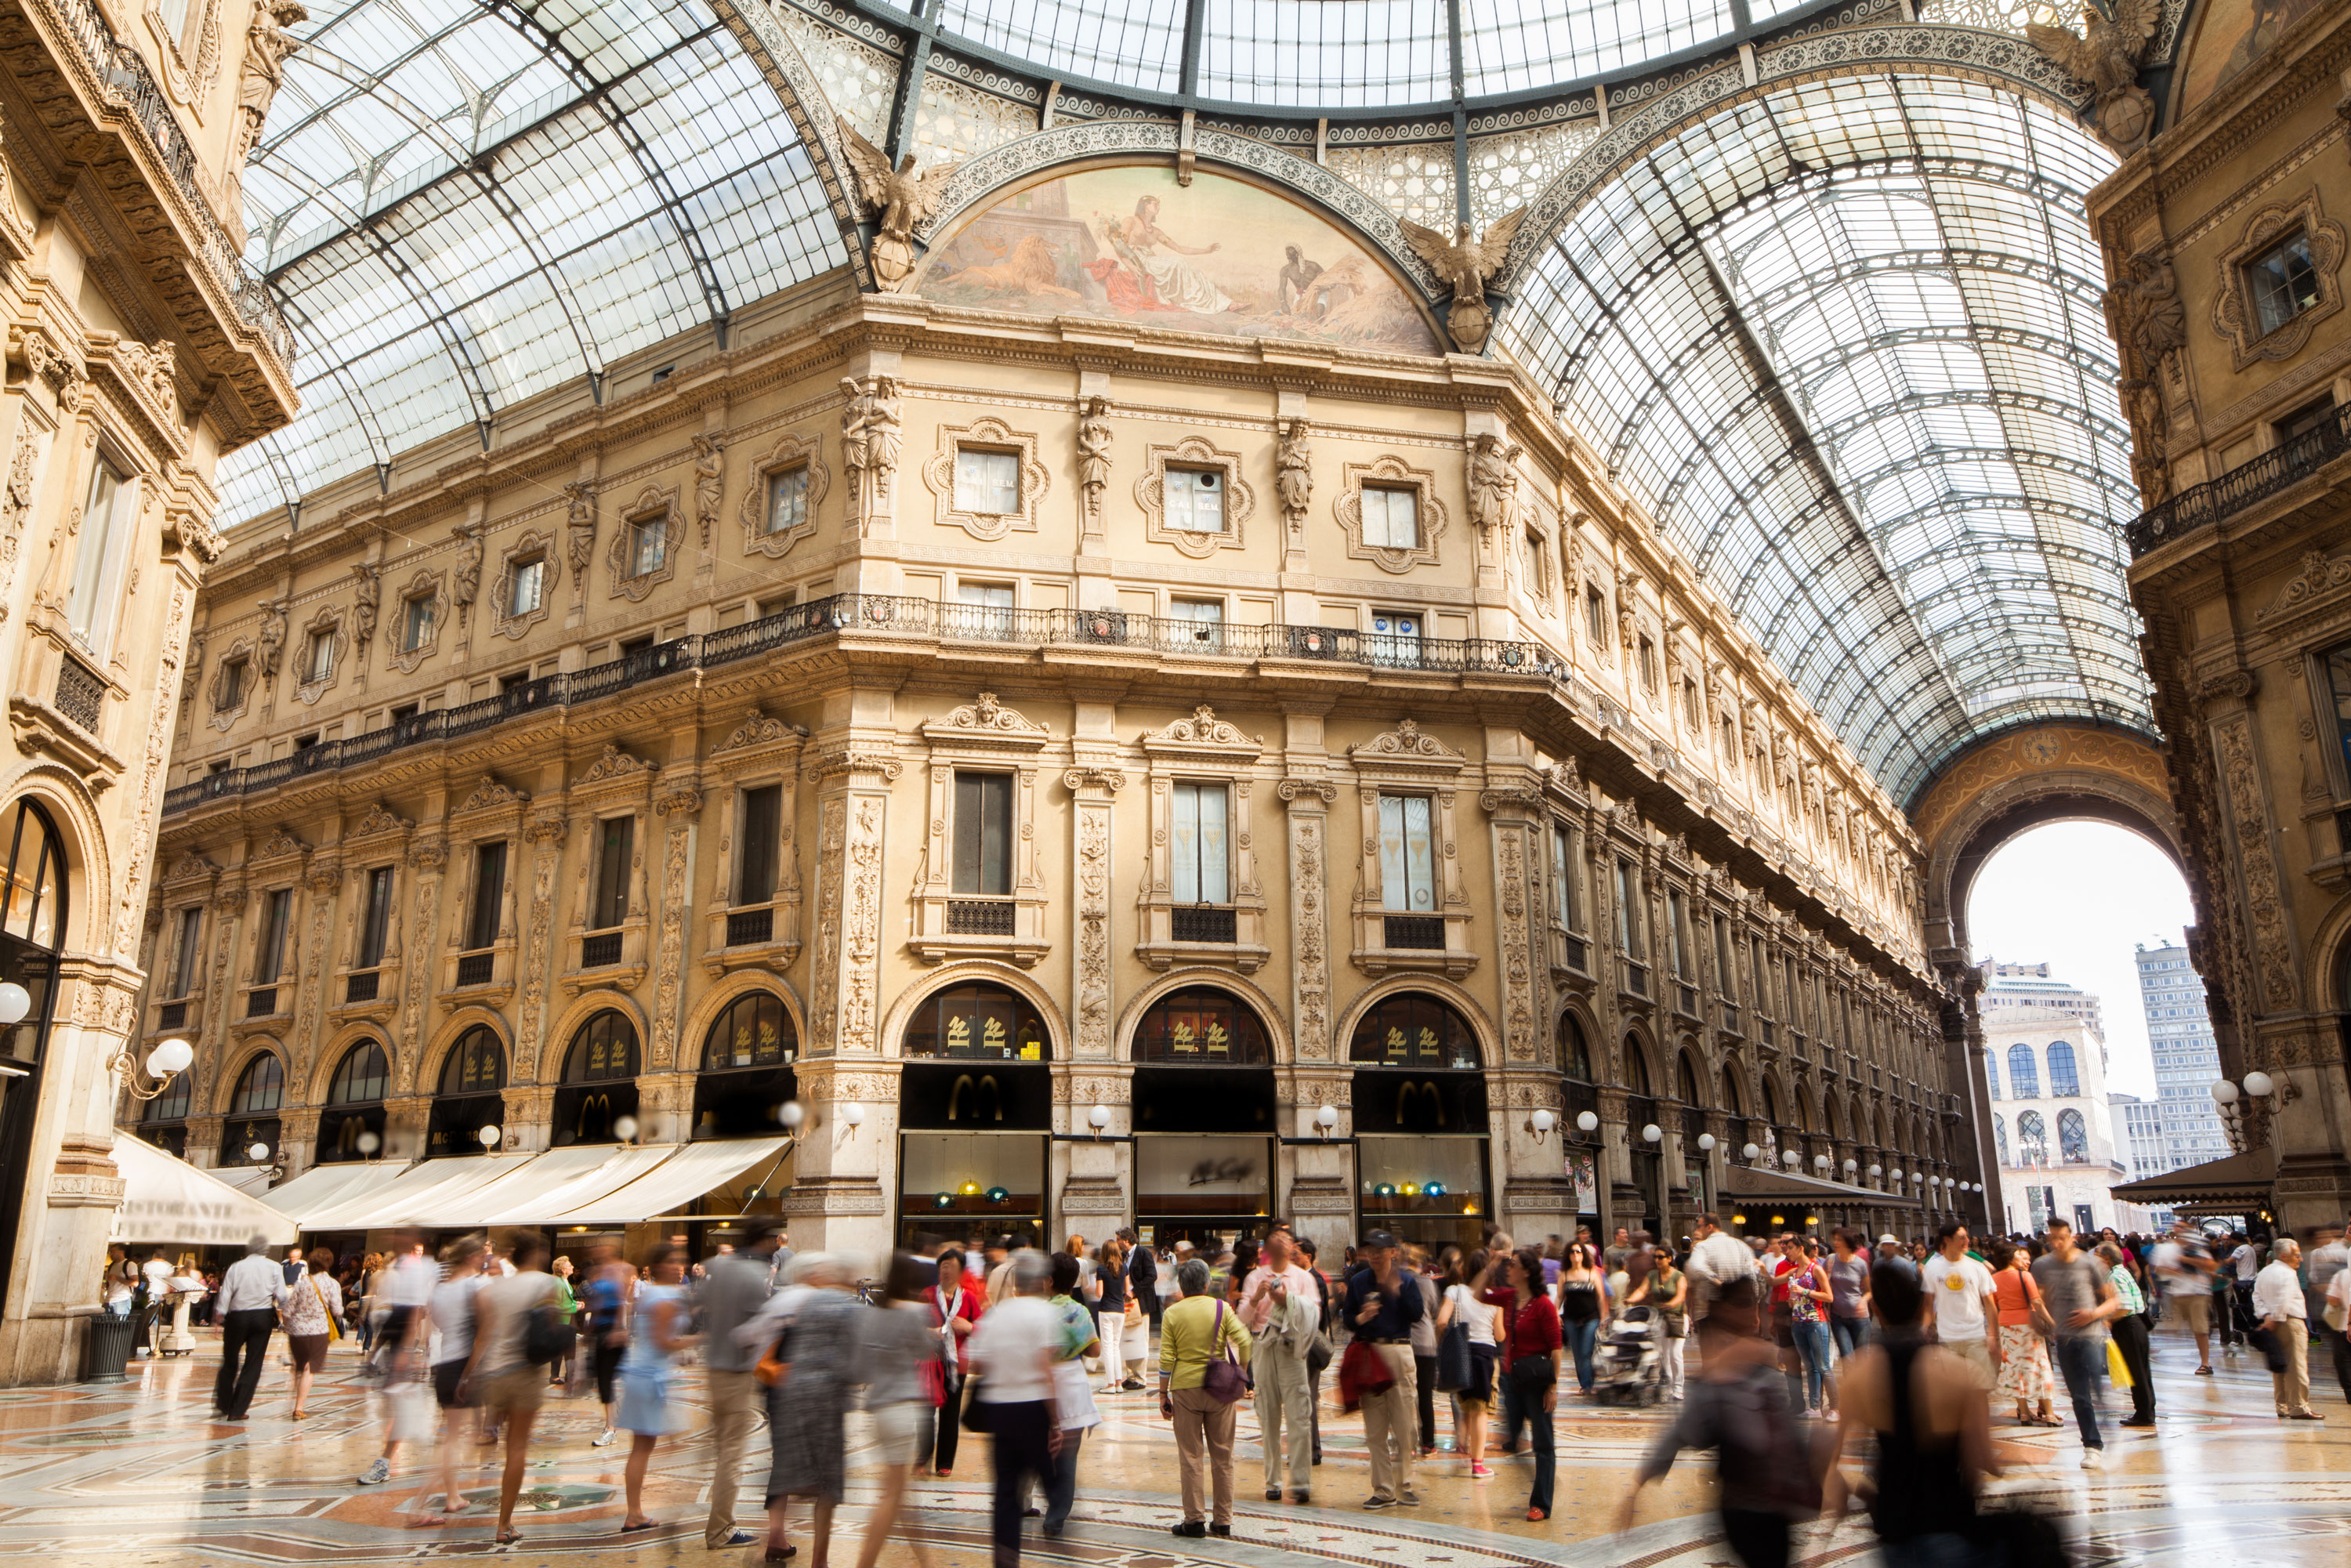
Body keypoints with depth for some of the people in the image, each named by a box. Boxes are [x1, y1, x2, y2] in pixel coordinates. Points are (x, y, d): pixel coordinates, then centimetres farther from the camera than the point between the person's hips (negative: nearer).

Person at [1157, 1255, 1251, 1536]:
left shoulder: (1172, 1314, -2)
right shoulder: (1221, 1308, -1)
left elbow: (1166, 1358, -5)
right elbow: (1245, 1341, -8)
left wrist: (1163, 1393, 3)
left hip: (1185, 1387, -1)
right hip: (1219, 1387, 1)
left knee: (1190, 1455, 6)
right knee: (1222, 1455, 9)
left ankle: (1194, 1519, 7)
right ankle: (1223, 1520, 14)